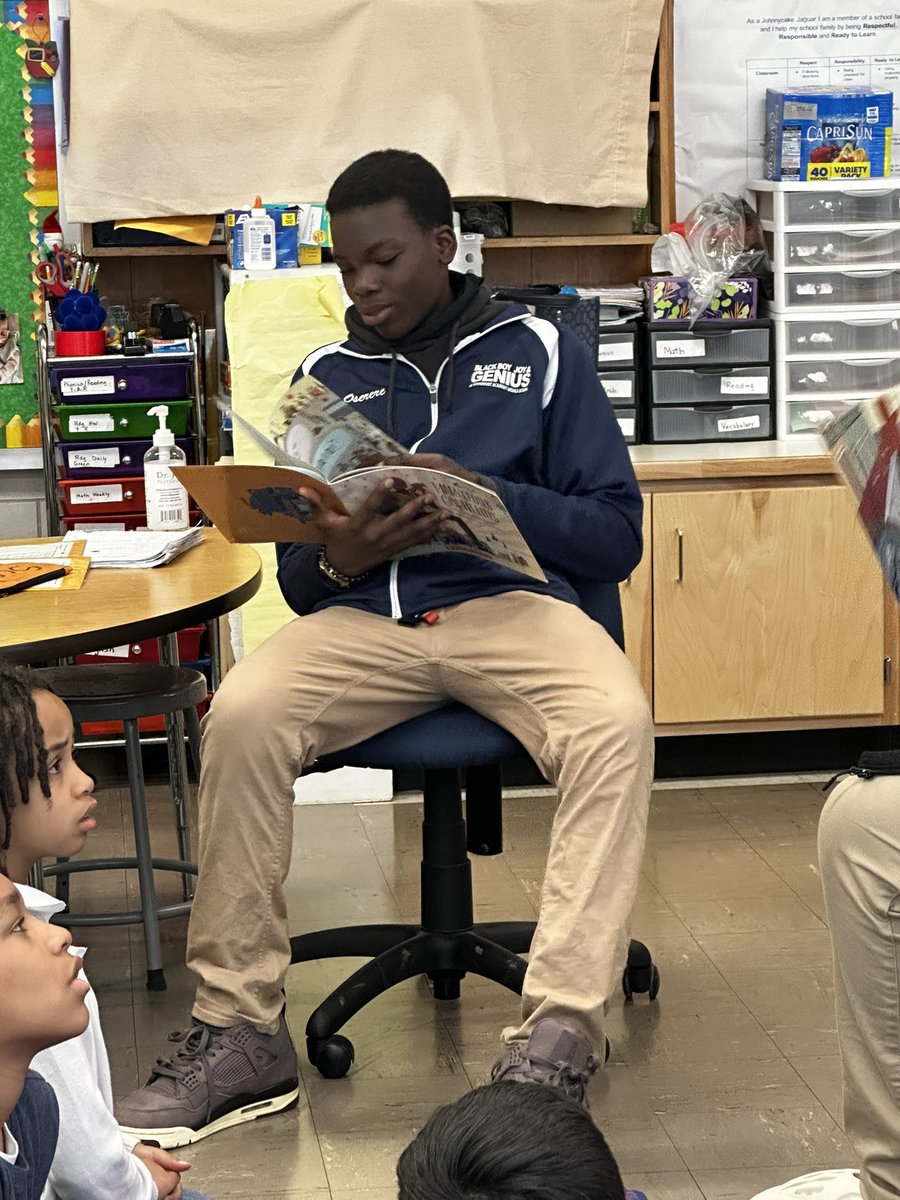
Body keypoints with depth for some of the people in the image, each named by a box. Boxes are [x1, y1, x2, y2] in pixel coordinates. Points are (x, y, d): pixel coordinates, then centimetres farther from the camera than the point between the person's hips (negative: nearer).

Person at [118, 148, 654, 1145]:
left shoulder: (538, 353, 11)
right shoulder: (326, 377, 19)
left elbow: (616, 536, 5)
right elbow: (296, 579, 18)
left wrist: (487, 496, -11)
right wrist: (337, 557, -8)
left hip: (512, 602, -2)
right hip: (363, 616, 2)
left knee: (616, 720, -35)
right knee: (242, 710, -29)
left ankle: (559, 1031, -35)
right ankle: (239, 1030, -21)